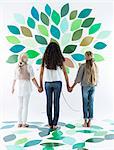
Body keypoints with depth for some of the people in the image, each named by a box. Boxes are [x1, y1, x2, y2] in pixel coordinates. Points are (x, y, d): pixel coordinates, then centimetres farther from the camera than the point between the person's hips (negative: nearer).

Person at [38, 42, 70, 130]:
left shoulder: (45, 59, 2)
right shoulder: (60, 59, -1)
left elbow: (41, 73, 1)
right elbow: (65, 73, -1)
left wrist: (41, 86, 7)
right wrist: (68, 85, 4)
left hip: (48, 83, 1)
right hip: (57, 83, -1)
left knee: (49, 103, 7)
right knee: (56, 103, 2)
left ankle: (50, 123, 9)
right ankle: (54, 124, 1)